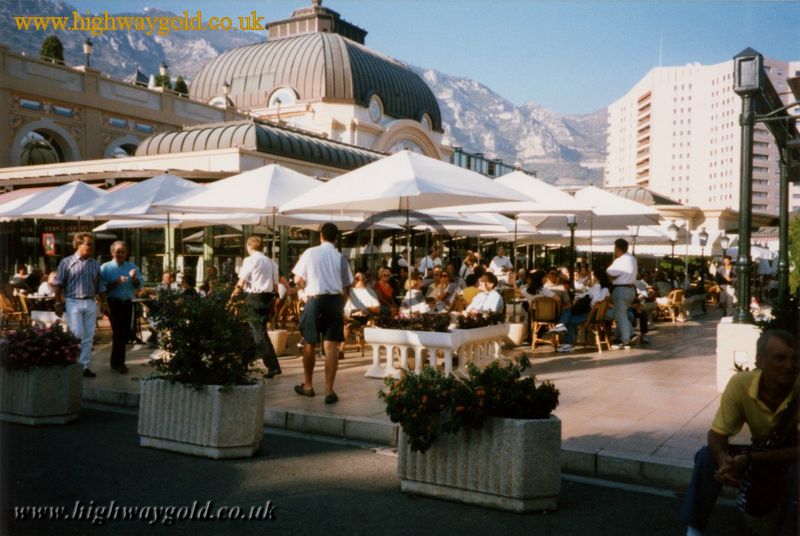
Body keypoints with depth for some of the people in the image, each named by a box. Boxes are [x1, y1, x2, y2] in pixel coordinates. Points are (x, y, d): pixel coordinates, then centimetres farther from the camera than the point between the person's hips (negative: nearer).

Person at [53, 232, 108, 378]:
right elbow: (59, 285, -1)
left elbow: (100, 286, 14)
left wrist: (103, 303, 9)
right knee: (77, 335, -8)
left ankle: (85, 366, 11)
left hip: (91, 303, 4)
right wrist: (58, 303, -5)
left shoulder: (95, 264, 11)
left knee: (88, 337, 4)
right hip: (73, 302, -4)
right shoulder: (67, 262, -1)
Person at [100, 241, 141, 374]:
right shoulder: (105, 268, -2)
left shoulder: (132, 267, 8)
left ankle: (117, 361, 22)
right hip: (113, 303, -4)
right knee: (118, 332, -7)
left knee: (125, 333, 9)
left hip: (127, 303, 4)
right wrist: (116, 282, -23)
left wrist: (134, 278, -18)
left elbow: (139, 285, 1)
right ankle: (117, 363, 2)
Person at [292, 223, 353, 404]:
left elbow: (298, 280, 2)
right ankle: (329, 391, -1)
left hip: (315, 300, -1)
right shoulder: (340, 257, 4)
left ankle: (308, 386, 26)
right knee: (331, 346, 1)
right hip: (335, 301, 1)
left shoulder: (310, 253, 0)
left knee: (309, 343, 14)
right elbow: (346, 287, 5)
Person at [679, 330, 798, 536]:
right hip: (761, 452, 3)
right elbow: (717, 433, -17)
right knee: (707, 456, -19)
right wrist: (724, 461, -39)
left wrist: (748, 458, -37)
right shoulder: (740, 383, -23)